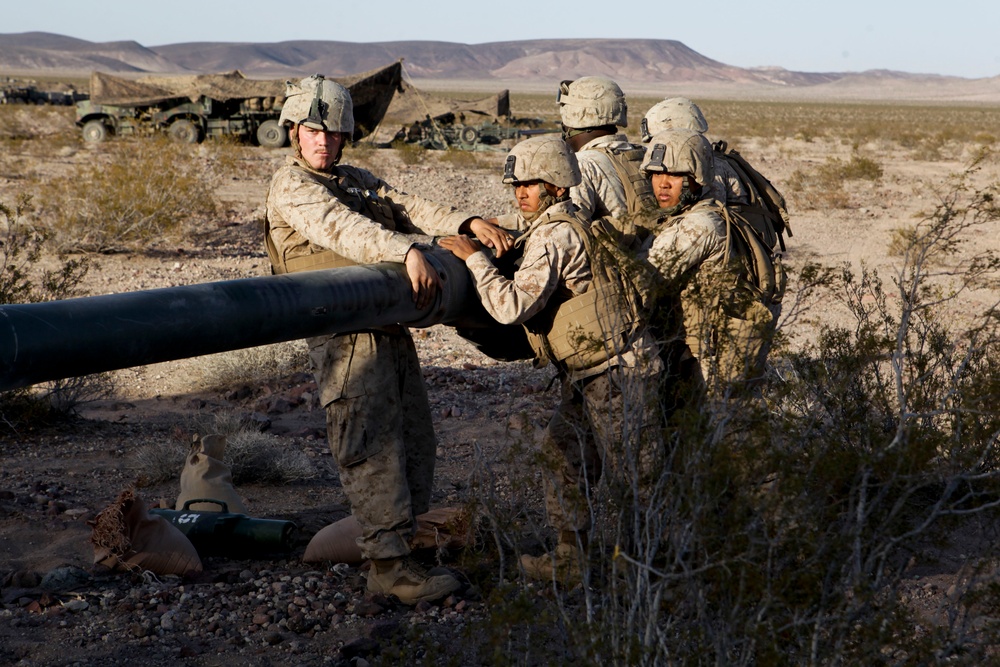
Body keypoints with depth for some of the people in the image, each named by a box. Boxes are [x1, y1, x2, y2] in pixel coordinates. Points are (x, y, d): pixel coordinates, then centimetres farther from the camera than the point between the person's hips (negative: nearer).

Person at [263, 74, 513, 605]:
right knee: (372, 448, -8)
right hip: (347, 337, -8)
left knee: (415, 441, 11)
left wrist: (470, 223, -8)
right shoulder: (291, 186, -4)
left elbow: (408, 208, 9)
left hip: (391, 330, 8)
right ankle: (388, 565, -6)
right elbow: (343, 229, -21)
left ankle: (399, 537, 21)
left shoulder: (359, 181, 22)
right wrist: (409, 252, -36)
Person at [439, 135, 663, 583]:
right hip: (589, 376, 11)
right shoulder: (564, 224, 14)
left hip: (616, 373, -11)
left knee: (635, 473, -2)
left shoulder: (556, 234, -18)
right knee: (563, 456, 15)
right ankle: (571, 558, 24)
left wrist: (473, 257, -17)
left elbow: (512, 306, -26)